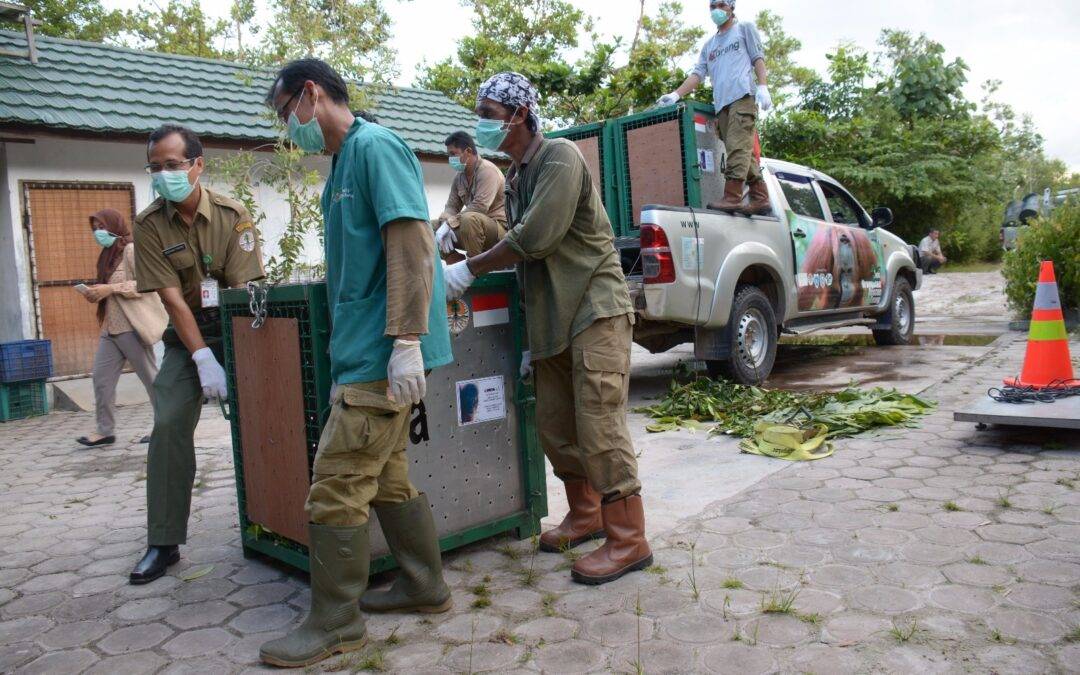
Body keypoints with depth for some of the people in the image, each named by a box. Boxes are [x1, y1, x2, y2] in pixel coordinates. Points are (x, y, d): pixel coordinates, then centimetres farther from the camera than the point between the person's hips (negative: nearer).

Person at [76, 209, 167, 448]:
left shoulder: (131, 249, -8)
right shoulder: (108, 254, 19)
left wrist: (110, 289, -20)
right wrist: (97, 293, 5)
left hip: (132, 327, -9)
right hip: (111, 328, 9)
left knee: (150, 377, -1)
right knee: (101, 378, 6)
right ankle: (105, 430, 14)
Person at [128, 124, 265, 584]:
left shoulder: (232, 214, -12)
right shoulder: (150, 225, -9)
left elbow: (244, 288, -17)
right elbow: (172, 298, -14)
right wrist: (204, 359, -22)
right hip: (187, 335, 1)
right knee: (169, 428, -8)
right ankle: (163, 543, 1)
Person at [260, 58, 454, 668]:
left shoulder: (375, 145, -9)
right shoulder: (345, 161, 20)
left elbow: (411, 241, -20)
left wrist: (406, 342, -25)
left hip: (381, 358, -10)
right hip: (370, 353, 10)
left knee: (336, 489, -5)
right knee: (388, 478, 16)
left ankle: (335, 624, 10)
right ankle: (426, 587, 30)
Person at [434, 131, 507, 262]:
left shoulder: (487, 170, -14)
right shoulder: (459, 177, 11)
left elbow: (480, 206, -26)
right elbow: (452, 206, 8)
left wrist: (449, 223, -22)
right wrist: (445, 224, -15)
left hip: (500, 227, -8)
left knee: (469, 219, -38)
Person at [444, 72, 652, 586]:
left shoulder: (560, 157, -9)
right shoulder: (516, 176, 18)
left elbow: (536, 238, -21)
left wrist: (468, 270, -12)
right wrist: (534, 339, 15)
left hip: (595, 311, -9)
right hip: (554, 320, 9)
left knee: (598, 427, -8)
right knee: (555, 427, 12)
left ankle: (628, 540, 3)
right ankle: (585, 515, 29)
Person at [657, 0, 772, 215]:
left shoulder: (744, 28, 17)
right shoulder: (709, 45, 30)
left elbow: (758, 58, 7)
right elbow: (698, 74, 21)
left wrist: (763, 87, -7)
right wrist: (676, 95, 7)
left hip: (743, 96, -5)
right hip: (721, 103, 6)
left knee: (737, 148, -19)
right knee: (744, 153, 0)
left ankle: (732, 197, -29)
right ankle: (760, 199, -1)